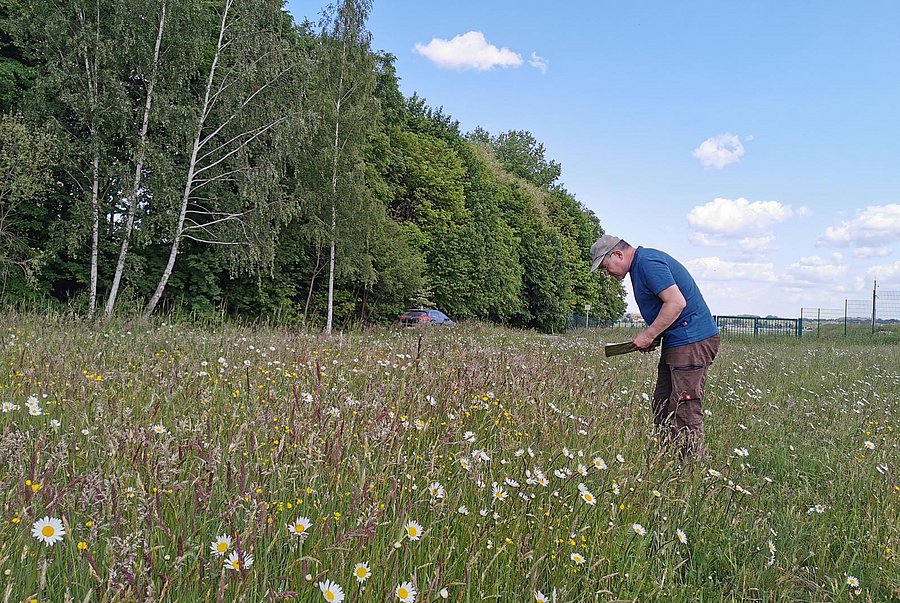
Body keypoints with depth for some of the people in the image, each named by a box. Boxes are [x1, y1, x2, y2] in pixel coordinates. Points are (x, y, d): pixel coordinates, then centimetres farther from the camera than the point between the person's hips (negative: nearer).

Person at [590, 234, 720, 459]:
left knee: (685, 411, -10)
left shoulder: (648, 262, -14)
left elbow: (677, 302, -23)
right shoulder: (640, 264, 18)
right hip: (676, 342, 11)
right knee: (662, 407, 11)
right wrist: (651, 337, 10)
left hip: (693, 341, -11)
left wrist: (648, 335, -15)